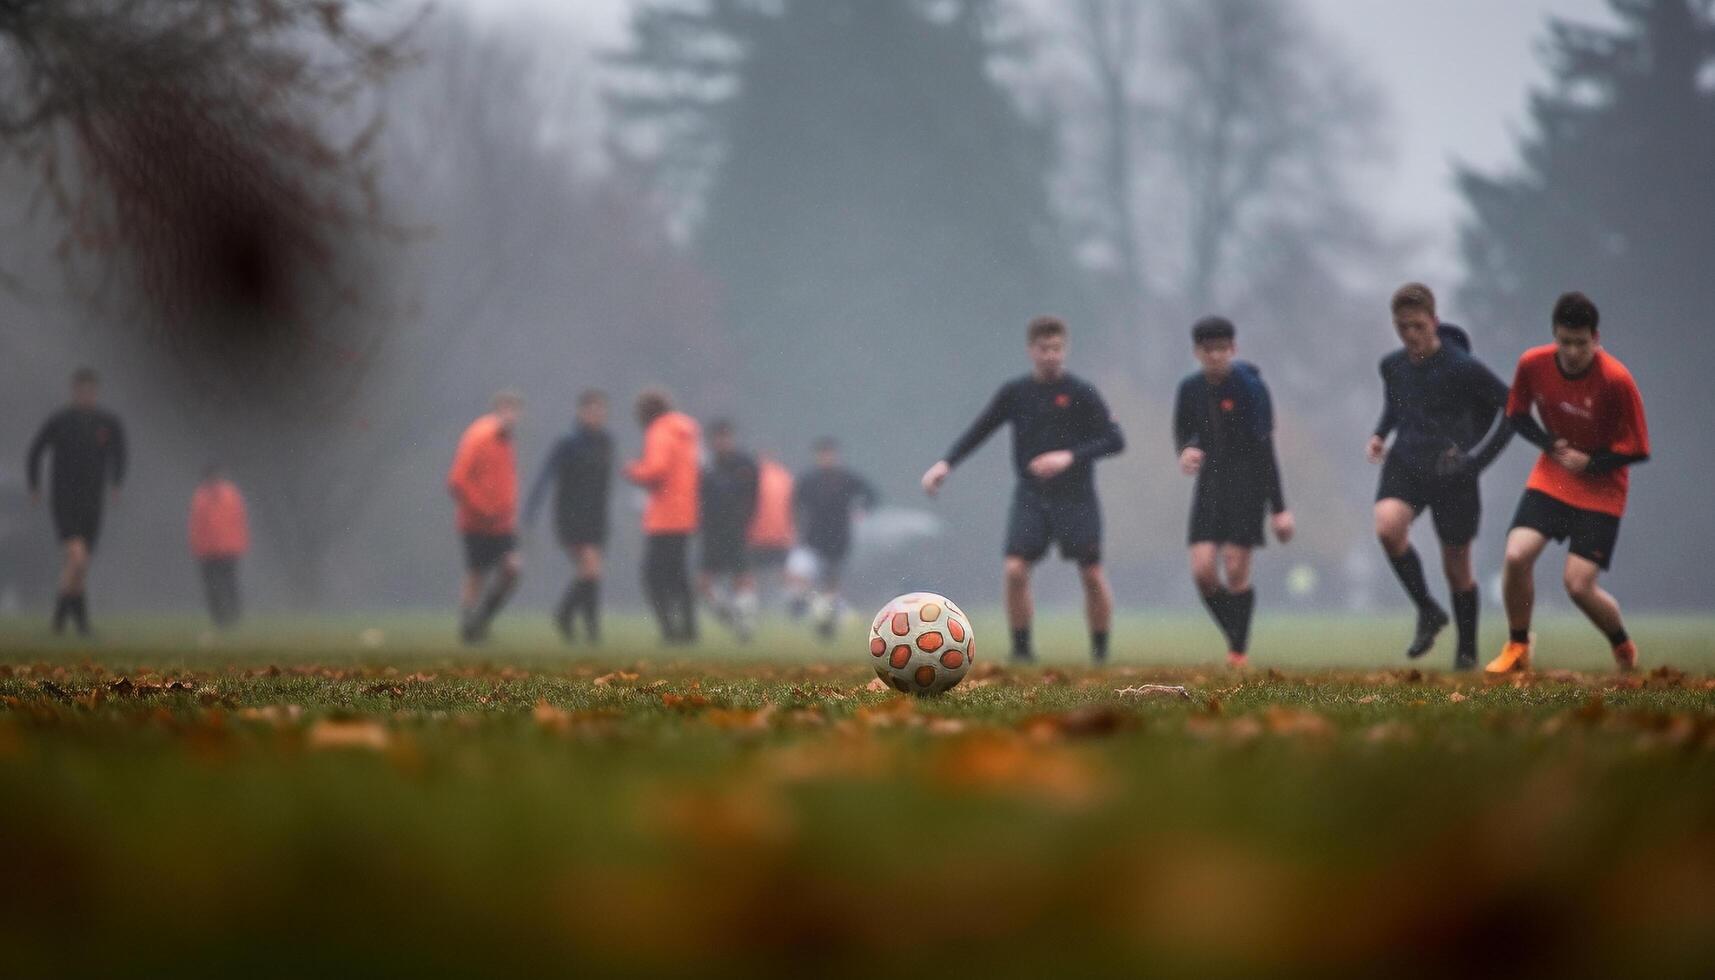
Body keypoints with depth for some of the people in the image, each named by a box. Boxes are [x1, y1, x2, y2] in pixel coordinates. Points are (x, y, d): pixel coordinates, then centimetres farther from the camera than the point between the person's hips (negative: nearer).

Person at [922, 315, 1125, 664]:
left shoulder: (1082, 393, -5)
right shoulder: (1015, 393, 4)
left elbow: (1115, 440, -9)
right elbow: (978, 432, 7)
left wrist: (1070, 457, -22)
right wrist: (946, 463, -8)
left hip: (1076, 498, -2)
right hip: (1030, 497, 2)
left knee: (1092, 575, -4)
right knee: (1015, 569, -12)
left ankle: (1100, 649, 11)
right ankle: (1021, 648, -1)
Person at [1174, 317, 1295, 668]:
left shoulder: (1249, 388, -13)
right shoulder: (1191, 389, 3)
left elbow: (1263, 448, -15)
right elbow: (1183, 429, 20)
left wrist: (1278, 508, -17)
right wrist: (1186, 450, -7)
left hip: (1247, 481, -5)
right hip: (1210, 480, 5)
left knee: (1236, 570, -8)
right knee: (1202, 570, -7)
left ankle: (1239, 651, 3)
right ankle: (1234, 636, 13)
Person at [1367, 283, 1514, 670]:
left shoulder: (1462, 368, -13)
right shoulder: (1392, 366, 3)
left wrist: (1481, 456, -11)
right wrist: (1380, 434, 7)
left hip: (1452, 474, -3)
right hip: (1404, 464, 3)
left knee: (1456, 566, 6)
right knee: (1387, 526, -26)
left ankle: (1467, 650, 26)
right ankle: (1428, 612, -6)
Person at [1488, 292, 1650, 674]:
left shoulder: (1617, 380, -23)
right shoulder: (1533, 364, -12)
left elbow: (1638, 450, -13)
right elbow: (1517, 413, 6)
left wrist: (1589, 463, -20)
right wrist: (1550, 444, -10)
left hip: (1600, 488, -4)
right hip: (1550, 478, 4)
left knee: (1579, 585, -11)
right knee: (1517, 554, -18)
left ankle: (1624, 649, 18)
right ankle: (1518, 647, 4)